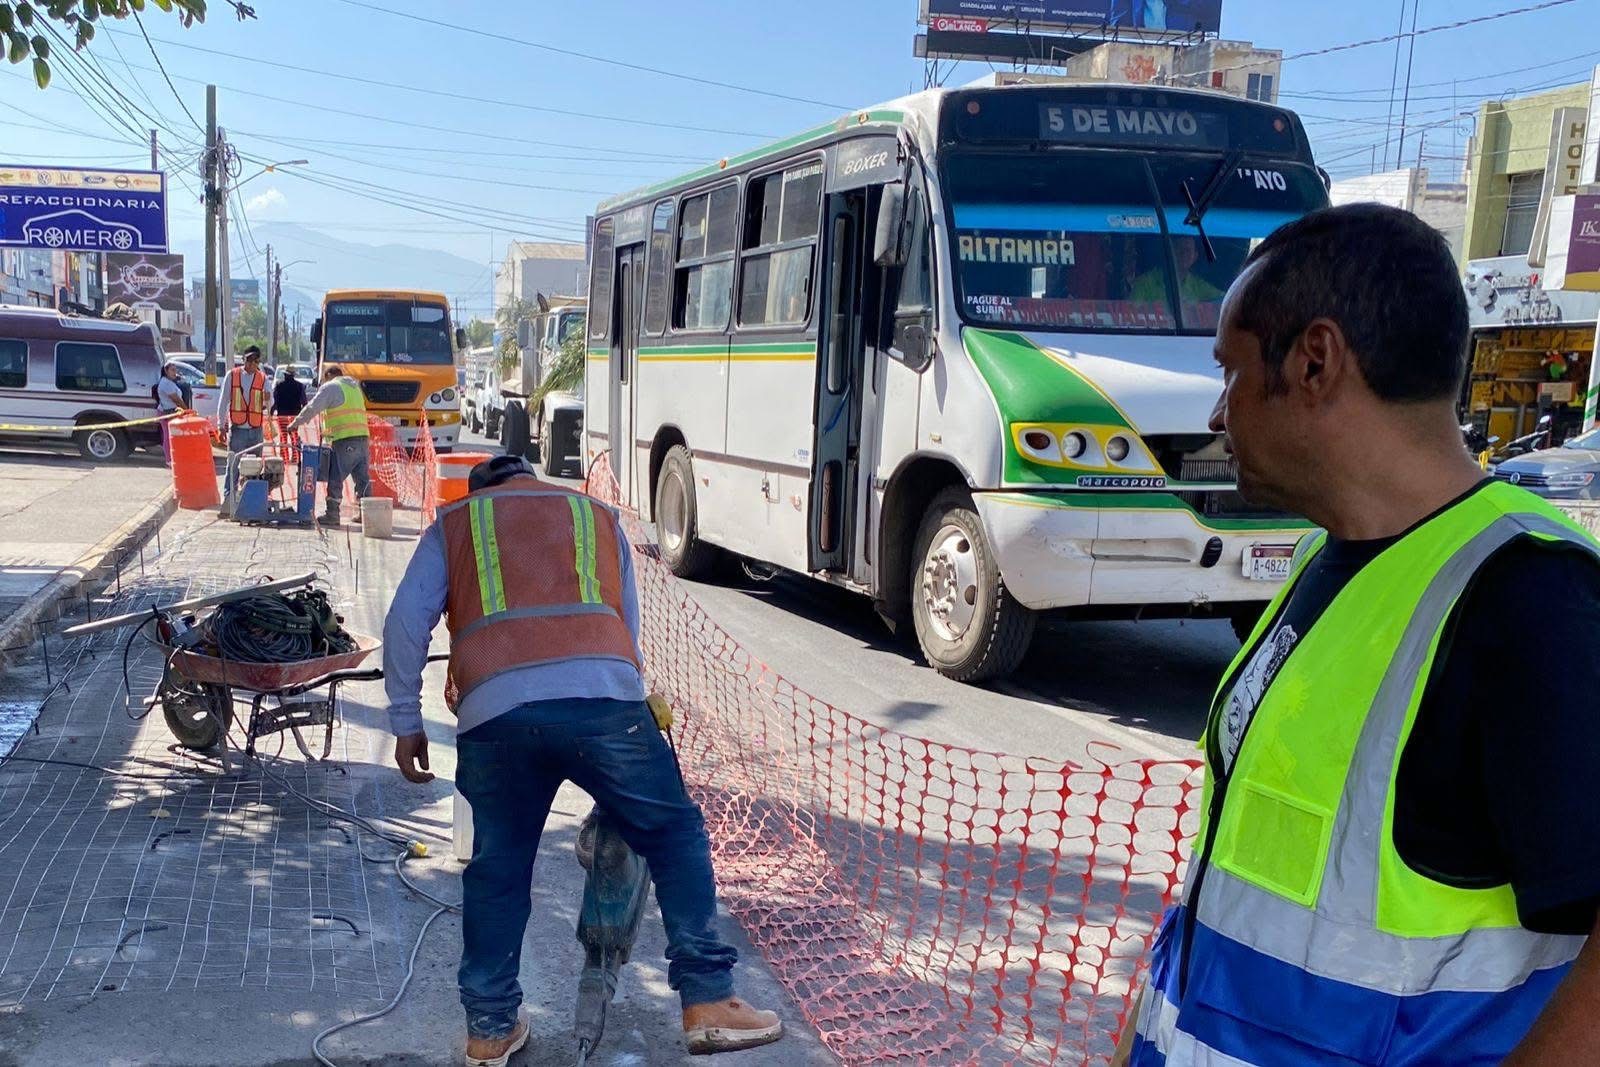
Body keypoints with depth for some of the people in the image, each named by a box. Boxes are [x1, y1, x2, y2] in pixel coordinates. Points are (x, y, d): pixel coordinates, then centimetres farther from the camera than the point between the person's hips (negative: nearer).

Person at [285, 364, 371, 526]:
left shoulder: (331, 387, 1)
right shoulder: (354, 386, 25)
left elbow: (312, 408, -3)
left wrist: (295, 424, 6)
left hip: (344, 440, -8)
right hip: (362, 437, 8)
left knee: (335, 478, -4)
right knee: (362, 477, 10)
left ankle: (332, 514, -5)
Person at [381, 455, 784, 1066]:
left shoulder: (453, 524, 27)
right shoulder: (597, 516, 31)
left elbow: (405, 622, 15)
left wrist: (406, 721, 20)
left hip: (495, 712, 1)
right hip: (602, 699, 0)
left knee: (498, 869, 18)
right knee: (676, 836, 13)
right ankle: (709, 1003, 12)